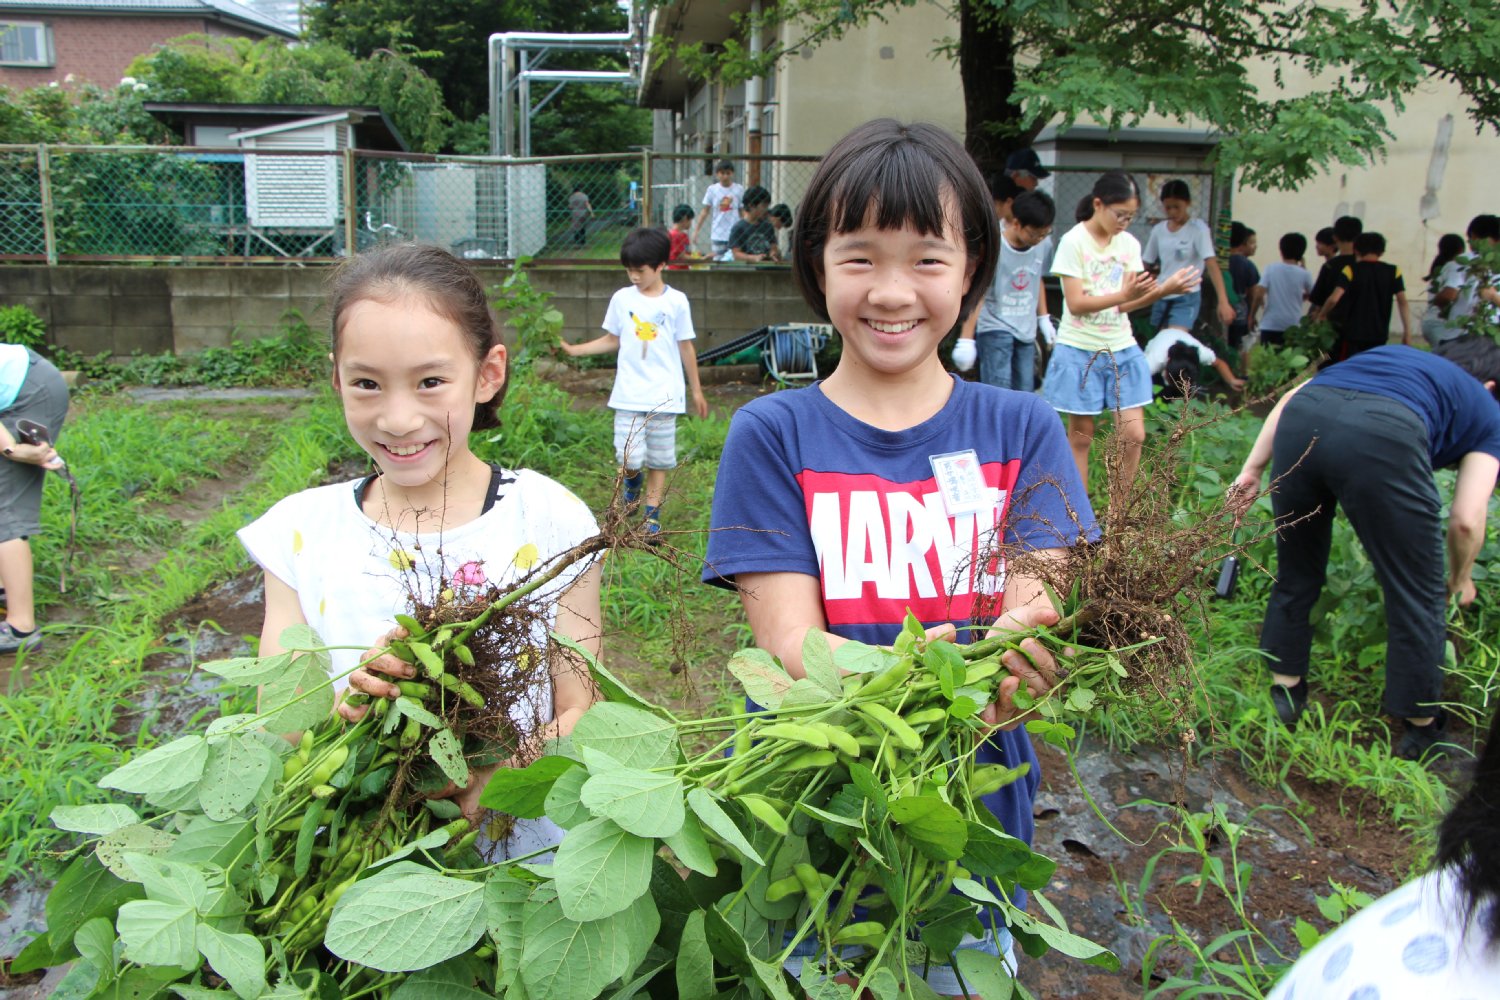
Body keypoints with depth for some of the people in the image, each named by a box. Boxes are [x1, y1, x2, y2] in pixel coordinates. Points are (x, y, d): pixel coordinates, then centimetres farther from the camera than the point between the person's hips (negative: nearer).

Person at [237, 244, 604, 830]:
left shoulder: (548, 519, -6)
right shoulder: (302, 530, 0)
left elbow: (580, 711, -4)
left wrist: (501, 778, -24)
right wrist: (342, 707, -21)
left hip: (517, 848, 0)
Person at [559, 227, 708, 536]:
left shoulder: (676, 301, -1)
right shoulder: (622, 299, 3)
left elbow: (686, 348, 5)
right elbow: (612, 341, 13)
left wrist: (696, 391, 9)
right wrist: (574, 349, 2)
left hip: (664, 396, -1)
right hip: (628, 395, 1)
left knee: (659, 460, 5)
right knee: (629, 458, -8)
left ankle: (652, 516, 20)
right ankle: (632, 480, 27)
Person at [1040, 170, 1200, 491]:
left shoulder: (1129, 244, 5)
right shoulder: (1073, 242, -10)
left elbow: (1127, 303, -2)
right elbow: (1075, 303, -17)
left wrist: (1165, 288, -18)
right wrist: (1123, 295, -29)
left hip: (1122, 350, 4)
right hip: (1080, 350, -4)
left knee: (1134, 435, -1)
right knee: (1081, 437, 5)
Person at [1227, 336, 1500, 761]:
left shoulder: (1391, 355, 40)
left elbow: (1292, 396, 24)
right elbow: (1466, 520, 19)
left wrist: (1253, 469, 21)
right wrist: (1461, 578, 38)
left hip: (1303, 417, 4)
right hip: (1386, 436, -4)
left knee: (1296, 573, 24)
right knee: (1418, 597, 17)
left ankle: (1285, 690, 38)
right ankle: (1421, 725, 31)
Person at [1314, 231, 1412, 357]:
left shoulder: (1351, 270, -5)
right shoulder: (1393, 272, 3)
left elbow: (1334, 299, -16)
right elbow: (1402, 302, -4)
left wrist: (1322, 315, 1)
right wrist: (1407, 332, -2)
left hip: (1353, 334, -3)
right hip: (1380, 335, 3)